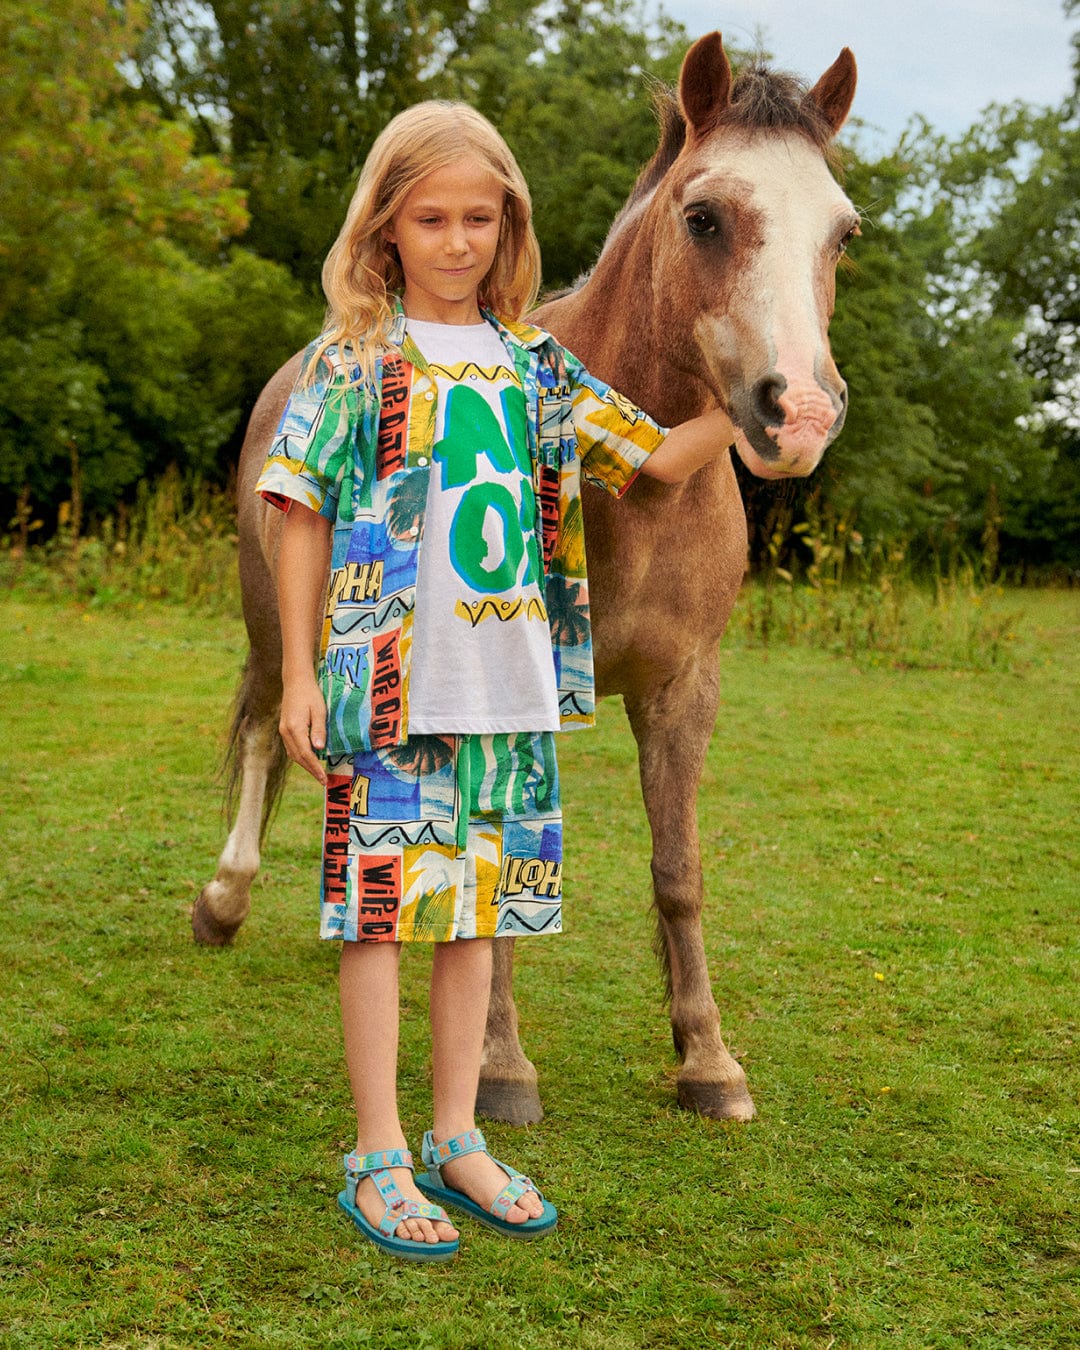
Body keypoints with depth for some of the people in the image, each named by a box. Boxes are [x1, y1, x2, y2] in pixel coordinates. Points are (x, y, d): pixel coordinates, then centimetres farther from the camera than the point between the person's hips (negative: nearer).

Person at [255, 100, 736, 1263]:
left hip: (508, 685, 4)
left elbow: (658, 460, 12)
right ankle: (378, 1159, 13)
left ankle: (456, 1140, 25)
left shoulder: (533, 362, 10)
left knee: (477, 909, 11)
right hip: (387, 684, -4)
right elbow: (302, 515, -2)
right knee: (382, 906, 0)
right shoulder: (354, 358, -2)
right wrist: (298, 675, -6)